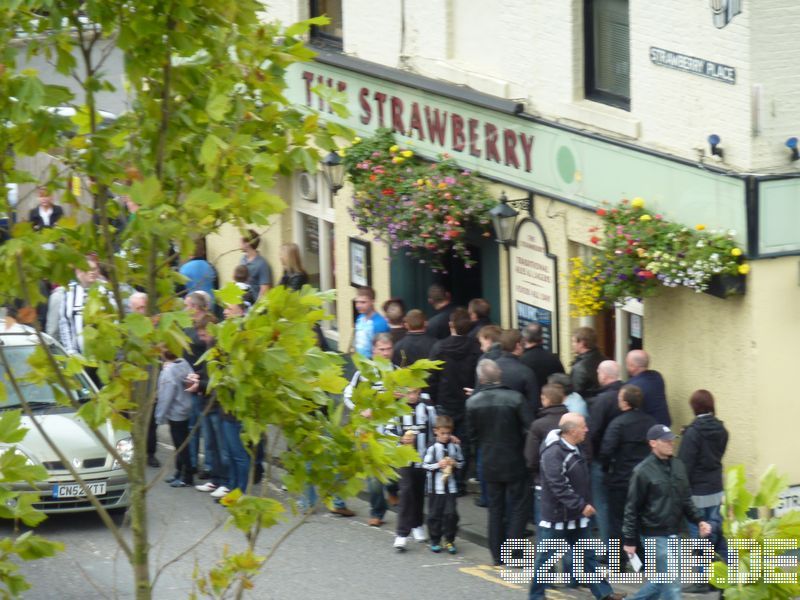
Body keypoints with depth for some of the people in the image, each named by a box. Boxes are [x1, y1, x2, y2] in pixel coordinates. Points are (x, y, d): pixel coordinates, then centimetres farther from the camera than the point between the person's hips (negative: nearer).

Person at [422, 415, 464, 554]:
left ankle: (449, 540, 9)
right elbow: (425, 465, -4)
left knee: (451, 513, -3)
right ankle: (435, 541, 16)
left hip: (451, 486, 2)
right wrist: (438, 465, -16)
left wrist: (455, 464, -9)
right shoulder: (432, 448, -5)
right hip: (436, 487, -2)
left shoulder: (455, 446, 3)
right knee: (435, 514, 4)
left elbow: (461, 463, 11)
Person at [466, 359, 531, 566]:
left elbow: (472, 436, 0)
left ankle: (497, 554, 16)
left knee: (495, 508, 14)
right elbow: (528, 429, -13)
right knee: (519, 506, 6)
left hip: (490, 463, 3)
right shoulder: (515, 398, -16)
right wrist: (525, 452, 4)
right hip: (514, 462, -3)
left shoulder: (473, 402, -7)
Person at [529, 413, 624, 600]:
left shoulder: (574, 450, 9)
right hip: (556, 516, -9)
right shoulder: (553, 454, -23)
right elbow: (558, 487, -28)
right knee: (545, 557, 4)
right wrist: (581, 505, -27)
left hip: (576, 518, 9)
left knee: (587, 556, 13)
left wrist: (586, 504, 16)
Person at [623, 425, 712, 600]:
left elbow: (686, 500, 16)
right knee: (671, 585, -7)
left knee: (663, 581, 14)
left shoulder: (678, 466, 7)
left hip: (673, 534, 7)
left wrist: (699, 520, 2)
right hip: (655, 535, -7)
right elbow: (632, 508, -8)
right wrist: (629, 540, -8)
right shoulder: (643, 471, -12)